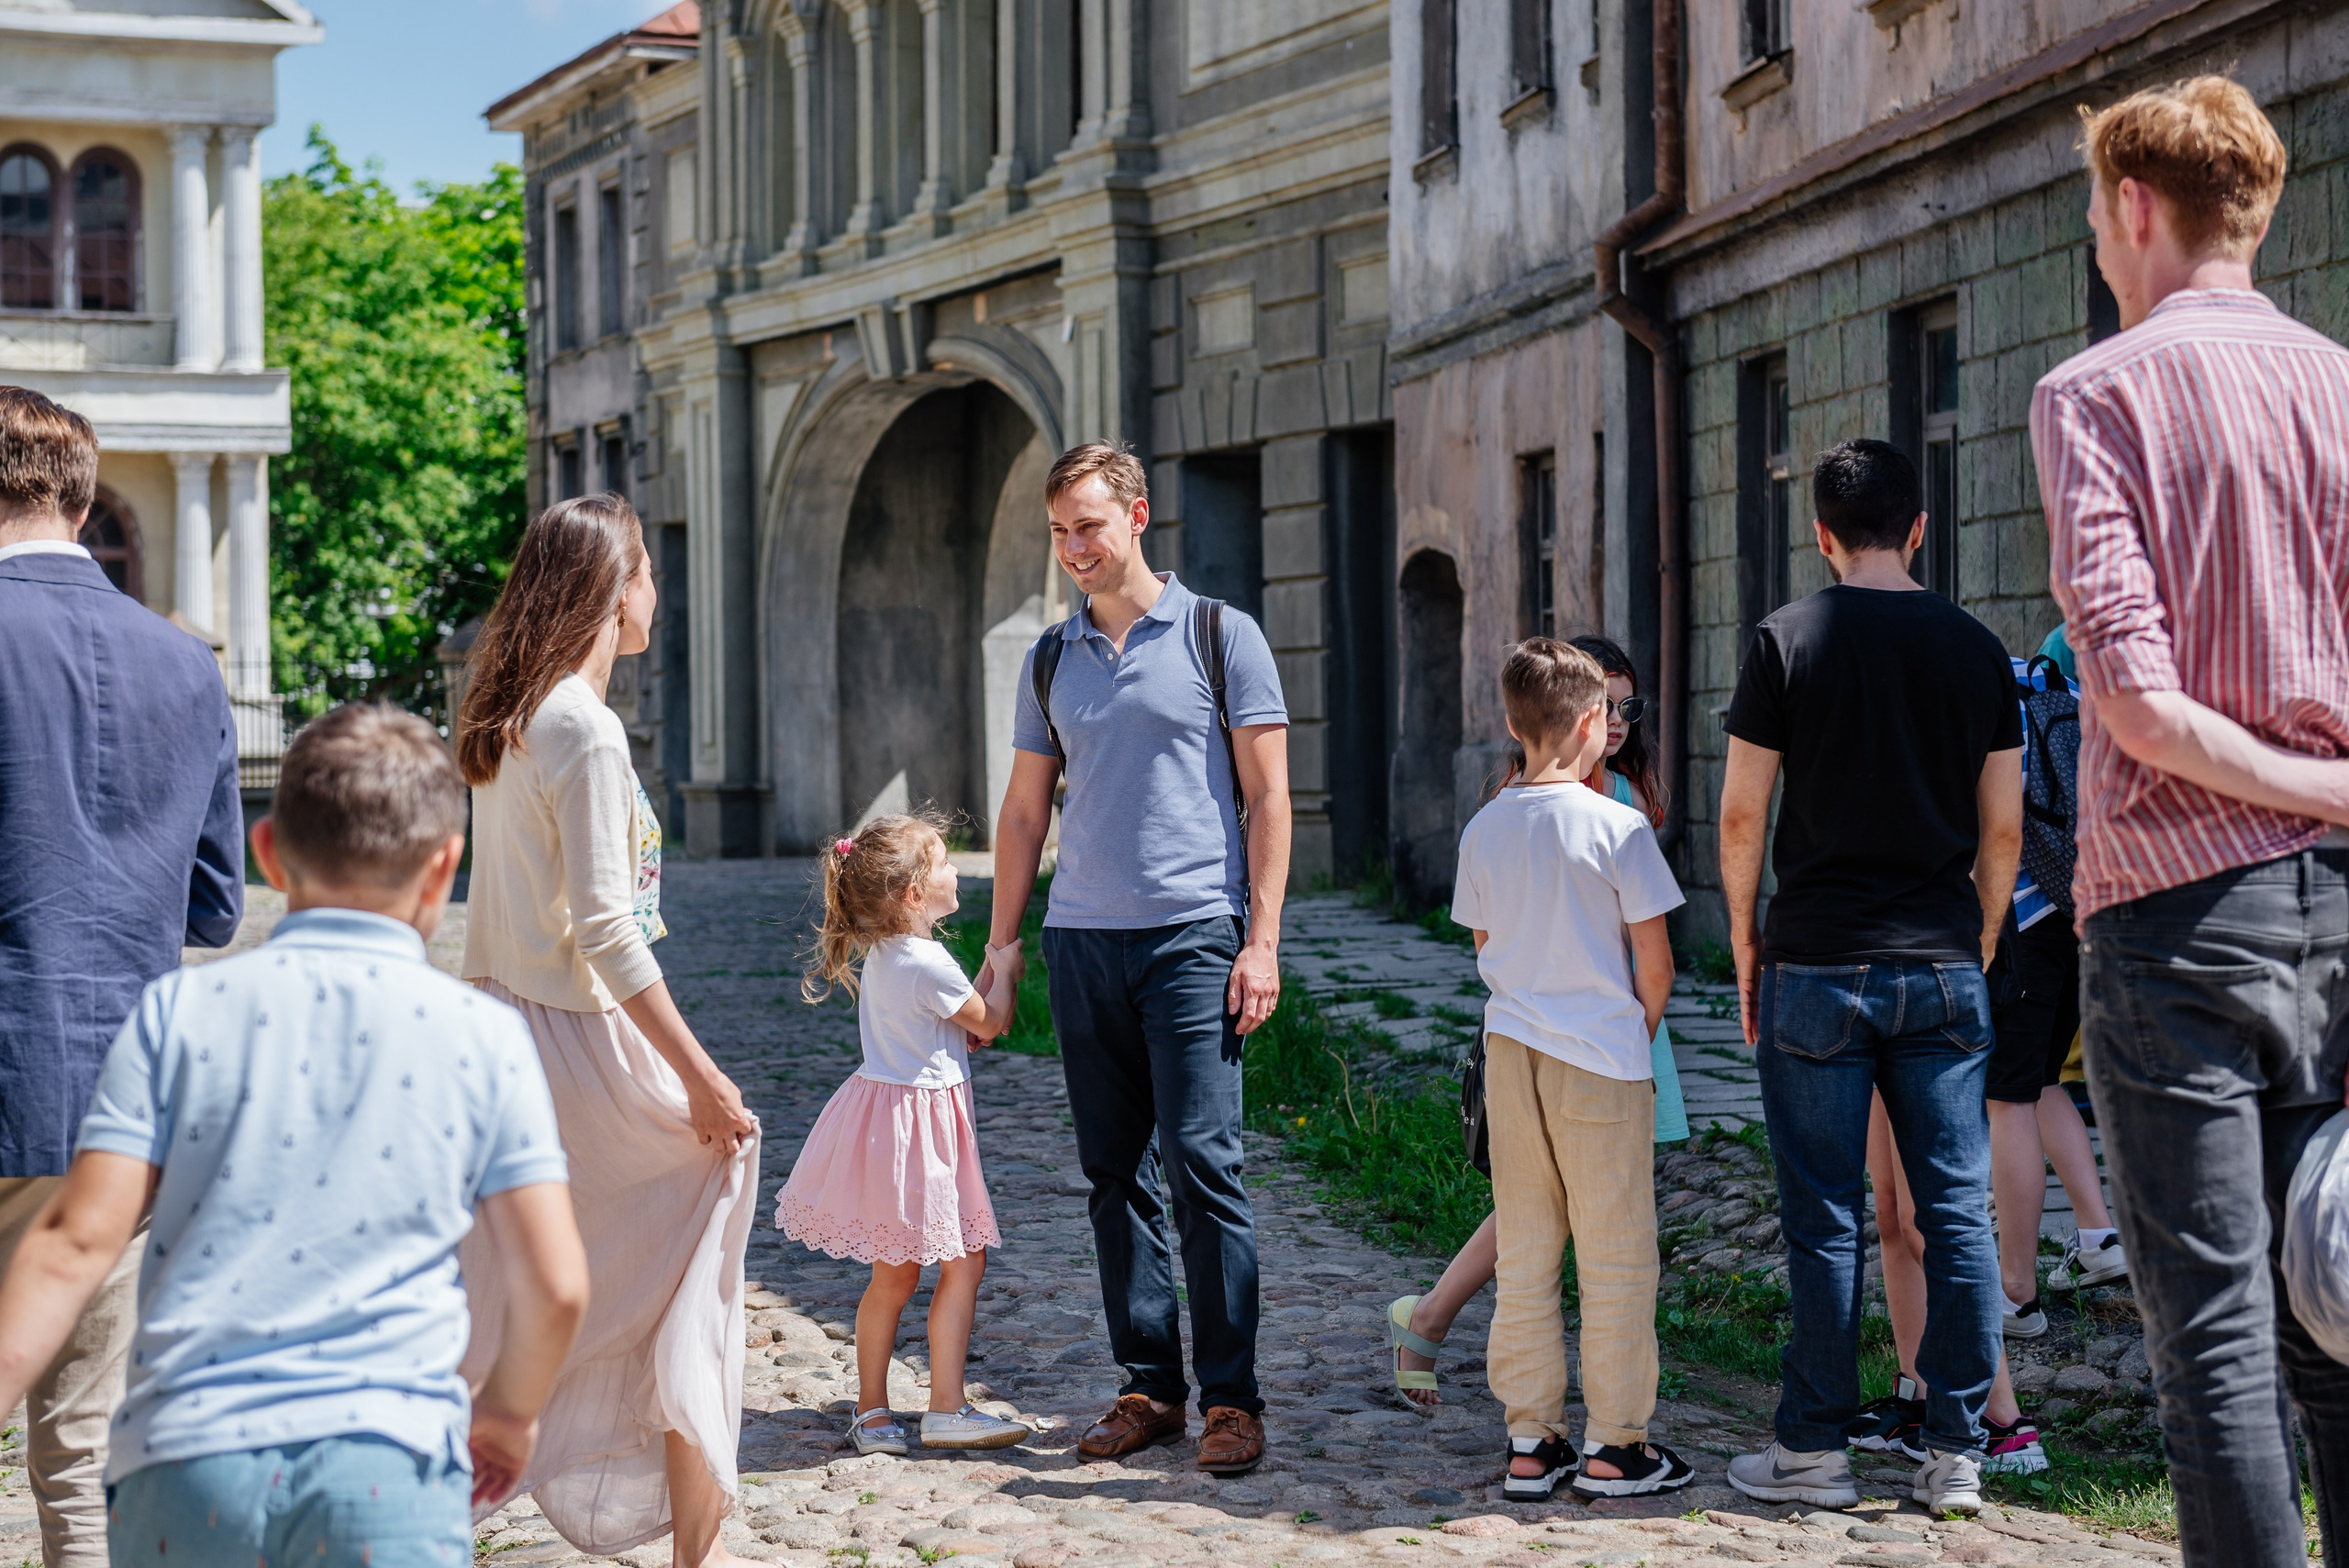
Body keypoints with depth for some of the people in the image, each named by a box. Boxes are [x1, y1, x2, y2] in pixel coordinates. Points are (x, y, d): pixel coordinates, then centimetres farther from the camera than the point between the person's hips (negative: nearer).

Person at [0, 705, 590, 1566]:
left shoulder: (179, 1012, 6)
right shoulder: (485, 1036, 6)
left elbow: (80, 1239, -1)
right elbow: (555, 1284, 6)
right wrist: (507, 1409, 23)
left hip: (181, 1465, 1)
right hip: (385, 1460, -1)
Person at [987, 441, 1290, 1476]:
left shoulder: (1219, 636, 2)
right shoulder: (1050, 660, 15)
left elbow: (1268, 798, 0)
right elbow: (1025, 809, 20)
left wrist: (1262, 942, -8)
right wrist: (1002, 943, 12)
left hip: (1192, 934, -5)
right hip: (1081, 939, 5)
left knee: (1202, 1163, -9)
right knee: (1115, 1174, 6)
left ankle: (1230, 1398, -4)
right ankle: (1148, 1387, 13)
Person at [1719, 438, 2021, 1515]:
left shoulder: (1787, 640, -3)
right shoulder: (1975, 649, 5)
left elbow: (1741, 817, -4)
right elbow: (2002, 831, 6)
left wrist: (1745, 947, 8)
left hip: (1818, 968, -2)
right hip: (1943, 966, 2)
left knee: (1824, 1216, 3)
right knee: (1957, 1210, 6)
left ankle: (1814, 1451, 8)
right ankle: (1956, 1453, 7)